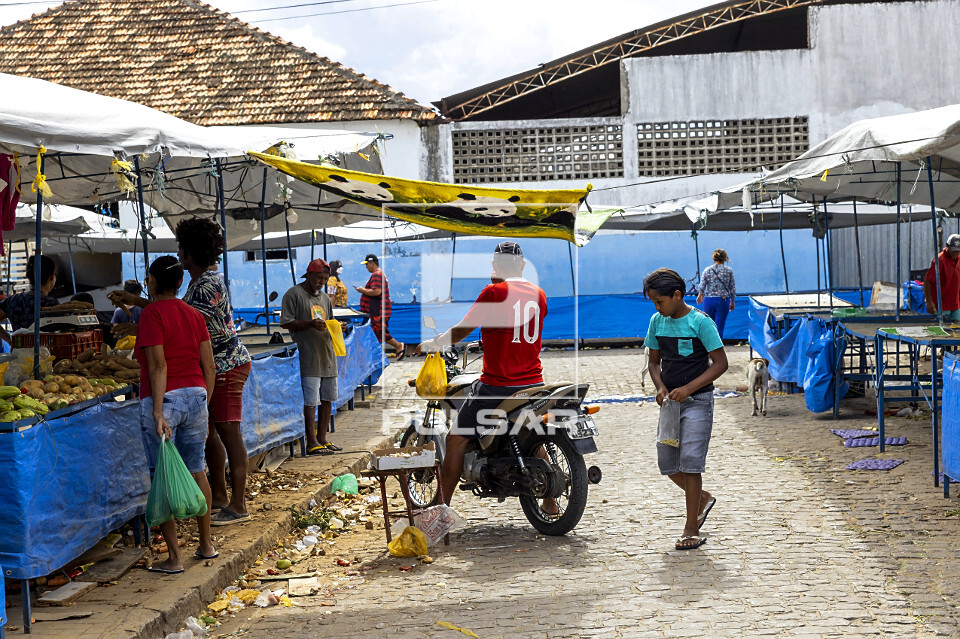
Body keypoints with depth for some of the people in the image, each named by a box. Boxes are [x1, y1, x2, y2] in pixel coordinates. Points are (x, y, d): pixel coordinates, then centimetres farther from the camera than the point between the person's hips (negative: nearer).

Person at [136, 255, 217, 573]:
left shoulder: (152, 314, -9)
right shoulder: (194, 315, 9)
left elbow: (158, 366, -17)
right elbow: (208, 366, 9)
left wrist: (158, 412, -18)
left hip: (163, 399, -6)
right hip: (196, 395, 6)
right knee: (196, 471, 18)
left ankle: (174, 557, 2)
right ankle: (206, 545, 27)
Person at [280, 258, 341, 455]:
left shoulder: (325, 298, 20)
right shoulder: (293, 295, -2)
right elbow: (286, 323, -9)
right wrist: (311, 323, -19)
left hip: (327, 354, 8)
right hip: (308, 356, -7)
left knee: (327, 398, 9)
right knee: (311, 400, -9)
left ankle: (322, 438, 17)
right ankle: (312, 442, -6)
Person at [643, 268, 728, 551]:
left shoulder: (700, 322, -12)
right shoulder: (657, 322, 6)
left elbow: (720, 362, -12)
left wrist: (688, 388, -19)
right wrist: (661, 387, -6)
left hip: (697, 400, -6)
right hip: (670, 401, 6)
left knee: (689, 463, -10)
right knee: (667, 462, 6)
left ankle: (692, 530, -3)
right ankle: (702, 498, 33)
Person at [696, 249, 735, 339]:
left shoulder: (707, 270, 1)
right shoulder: (729, 270, -1)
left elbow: (701, 286, -1)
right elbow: (732, 288, 2)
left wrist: (700, 296, 20)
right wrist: (732, 302, 13)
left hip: (708, 300, 1)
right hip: (723, 301, -1)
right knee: (719, 328, 0)